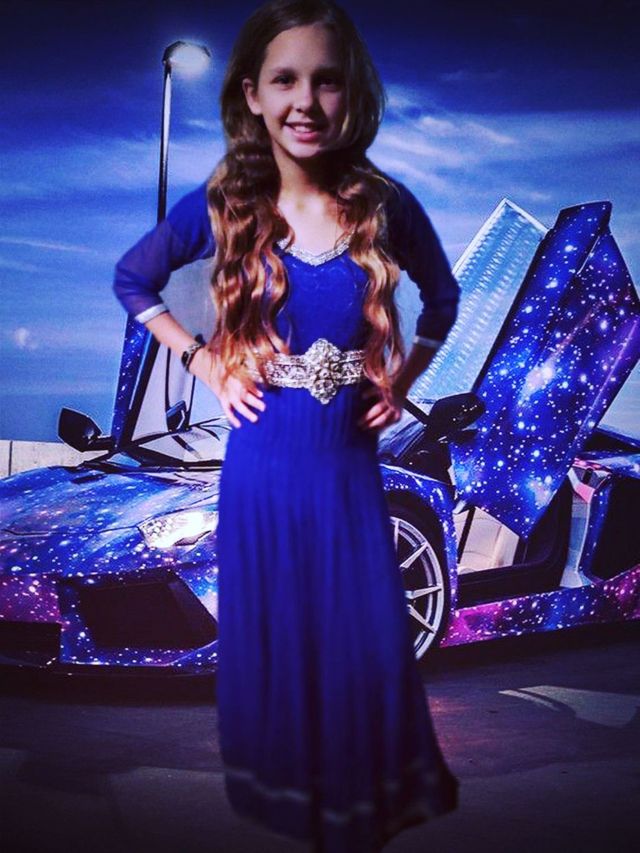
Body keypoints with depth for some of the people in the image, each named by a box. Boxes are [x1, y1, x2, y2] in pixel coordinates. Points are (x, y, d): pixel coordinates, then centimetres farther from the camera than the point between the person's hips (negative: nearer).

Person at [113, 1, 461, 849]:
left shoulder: (385, 204, -6)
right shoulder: (220, 205, -7)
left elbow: (443, 294, 13)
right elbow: (132, 280, 9)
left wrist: (403, 377, 1)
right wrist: (201, 361, -1)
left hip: (349, 462, 1)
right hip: (264, 464, 0)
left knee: (367, 643, 11)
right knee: (273, 637, 15)